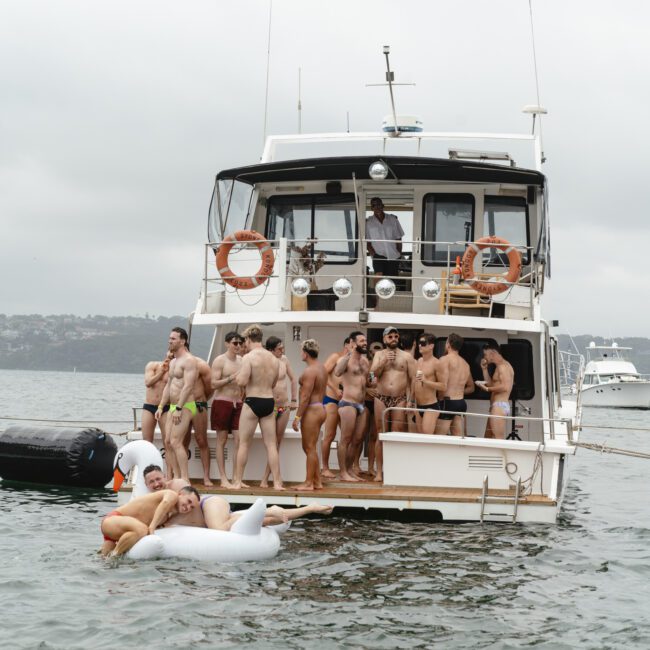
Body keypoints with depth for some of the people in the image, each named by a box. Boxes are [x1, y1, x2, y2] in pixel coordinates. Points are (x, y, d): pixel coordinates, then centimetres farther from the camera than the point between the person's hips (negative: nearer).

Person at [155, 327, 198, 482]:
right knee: (169, 442, 5)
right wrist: (161, 407, 17)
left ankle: (185, 479, -17)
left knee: (175, 442, -17)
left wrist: (179, 408, -25)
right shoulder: (173, 362, 20)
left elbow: (188, 386, -20)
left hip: (185, 406, -10)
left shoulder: (189, 360, -11)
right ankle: (176, 477, 7)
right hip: (173, 406, 10)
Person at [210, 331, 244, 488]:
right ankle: (223, 478, 2)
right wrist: (231, 378, -19)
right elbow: (214, 384, -12)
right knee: (222, 440, 0)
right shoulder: (220, 361, -4)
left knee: (239, 439, -3)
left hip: (238, 403, 5)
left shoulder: (242, 361, 13)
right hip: (222, 402, -5)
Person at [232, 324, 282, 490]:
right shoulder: (274, 359, 8)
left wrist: (237, 377, 2)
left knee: (244, 444, 5)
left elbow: (242, 381, -19)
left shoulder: (249, 357, -12)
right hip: (269, 402, 5)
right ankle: (277, 482, 4)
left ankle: (238, 481, 8)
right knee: (271, 444, 7)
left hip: (252, 402, -5)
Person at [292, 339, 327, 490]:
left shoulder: (310, 371, -16)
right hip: (320, 408, 10)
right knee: (310, 448, 15)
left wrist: (297, 417, -16)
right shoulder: (322, 368, 13)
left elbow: (305, 396, -19)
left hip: (311, 410, -10)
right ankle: (317, 481, 18)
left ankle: (309, 482, -1)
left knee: (310, 448, -5)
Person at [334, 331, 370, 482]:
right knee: (346, 440, -5)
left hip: (362, 405, 8)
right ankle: (342, 472, -1)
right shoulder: (346, 359, -7)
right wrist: (349, 354, -31)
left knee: (356, 440, 9)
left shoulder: (365, 360, 17)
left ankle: (350, 469, 18)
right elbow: (337, 372, -29)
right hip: (348, 403, -8)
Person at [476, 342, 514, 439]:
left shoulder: (502, 366, -11)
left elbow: (505, 387, -23)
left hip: (499, 406, -11)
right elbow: (492, 385, 23)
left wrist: (487, 388, -16)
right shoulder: (500, 366, 21)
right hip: (497, 406, 11)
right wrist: (484, 369, 17)